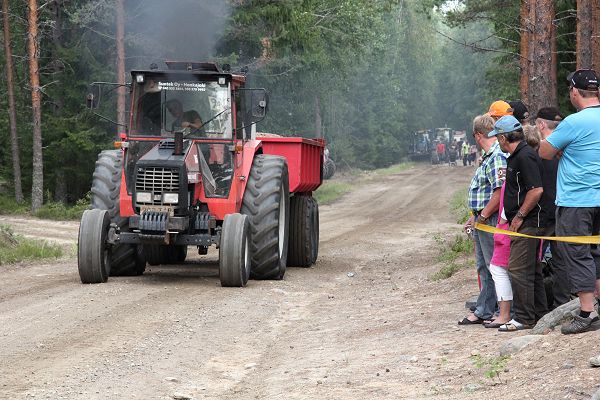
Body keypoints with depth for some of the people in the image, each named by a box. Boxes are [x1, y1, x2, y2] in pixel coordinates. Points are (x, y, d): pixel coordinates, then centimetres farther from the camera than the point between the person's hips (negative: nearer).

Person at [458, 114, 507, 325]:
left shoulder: (498, 156, -19)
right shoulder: (490, 155, 14)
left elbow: (500, 191, -25)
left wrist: (482, 216, -18)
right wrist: (475, 217, 16)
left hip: (491, 221, -11)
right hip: (482, 221, 11)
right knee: (484, 267, 16)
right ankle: (483, 311, 25)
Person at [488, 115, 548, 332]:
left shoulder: (525, 156, -16)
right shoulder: (517, 156, 16)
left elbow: (536, 190, -23)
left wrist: (519, 216, -17)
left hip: (528, 223, -11)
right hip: (526, 223, 11)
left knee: (519, 269, -9)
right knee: (532, 269, 14)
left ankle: (524, 318, -6)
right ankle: (539, 313, 21)